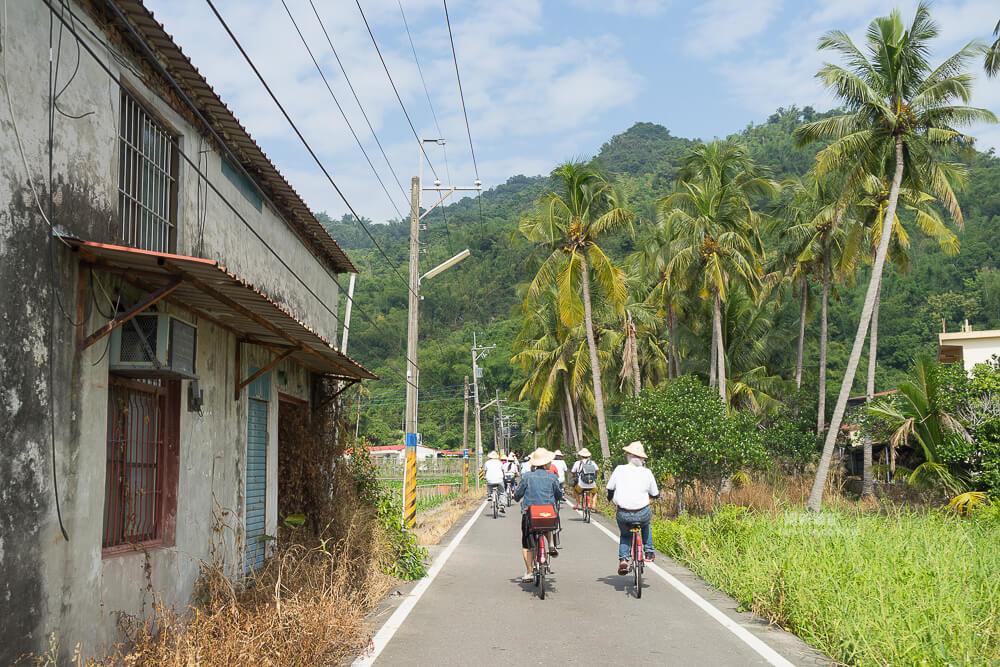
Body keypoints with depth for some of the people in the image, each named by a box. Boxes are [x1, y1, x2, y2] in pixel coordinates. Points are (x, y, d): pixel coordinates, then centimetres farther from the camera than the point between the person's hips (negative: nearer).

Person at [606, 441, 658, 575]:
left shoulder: (619, 470, -4)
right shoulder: (647, 473, -3)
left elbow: (610, 490, 3)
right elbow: (655, 494, 4)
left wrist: (611, 498, 25)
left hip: (623, 515, 0)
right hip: (642, 514, 0)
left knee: (625, 535, 27)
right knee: (646, 525, 35)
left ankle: (623, 559, 7)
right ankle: (649, 552, 30)